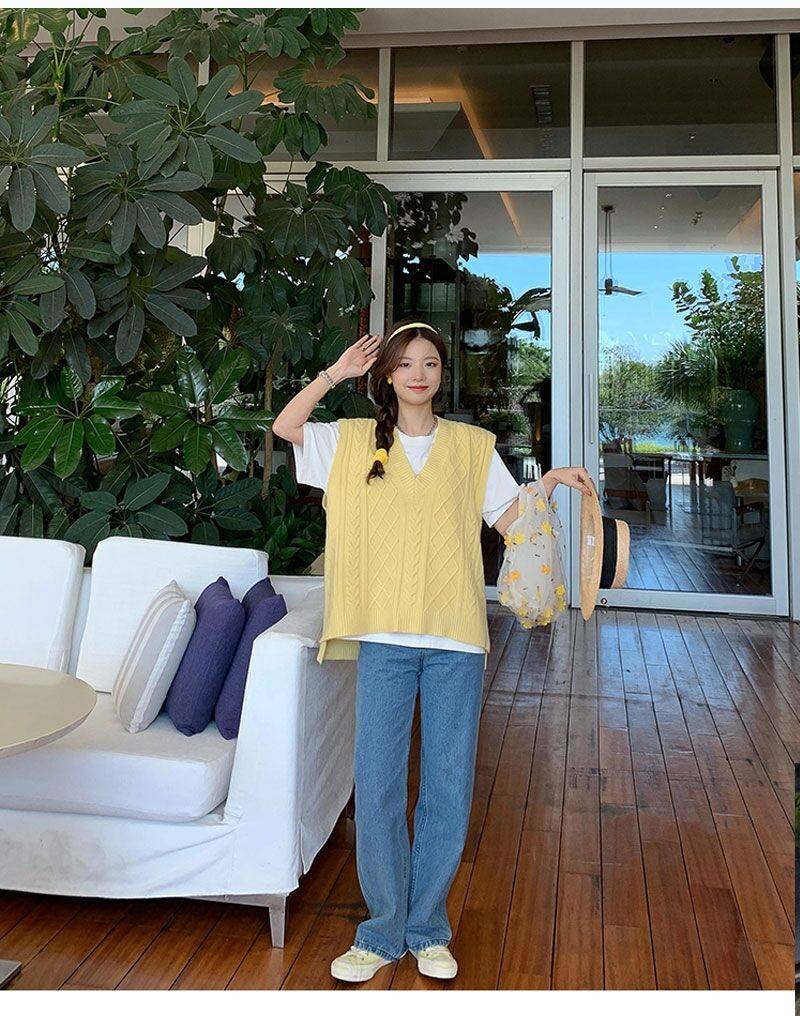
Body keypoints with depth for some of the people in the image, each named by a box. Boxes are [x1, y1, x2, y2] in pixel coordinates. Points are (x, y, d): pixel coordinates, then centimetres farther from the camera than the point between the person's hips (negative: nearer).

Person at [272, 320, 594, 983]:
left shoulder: (472, 445, 8)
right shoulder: (357, 440, 8)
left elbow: (510, 523, 8)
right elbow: (284, 426, 0)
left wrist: (550, 481, -6)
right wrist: (336, 373, -2)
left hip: (456, 638, 1)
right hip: (385, 636, 0)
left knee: (448, 785, 6)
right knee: (378, 785, 2)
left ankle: (428, 928, 25)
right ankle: (383, 930, 20)